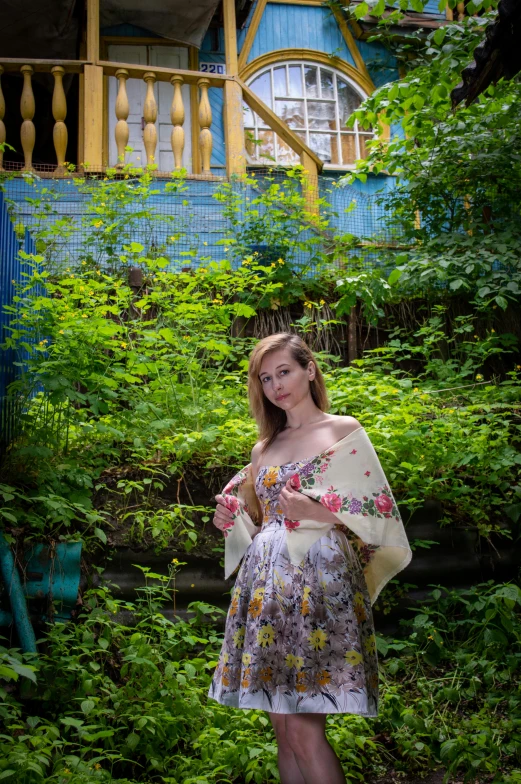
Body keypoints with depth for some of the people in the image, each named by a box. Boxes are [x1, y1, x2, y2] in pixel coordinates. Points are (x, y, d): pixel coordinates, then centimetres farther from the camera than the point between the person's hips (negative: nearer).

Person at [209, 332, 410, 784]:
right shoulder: (263, 448, 18)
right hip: (266, 583, 5)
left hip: (320, 579, -5)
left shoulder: (344, 430, 3)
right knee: (284, 729, 7)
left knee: (304, 731, -9)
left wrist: (316, 512, -16)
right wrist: (231, 521, 4)